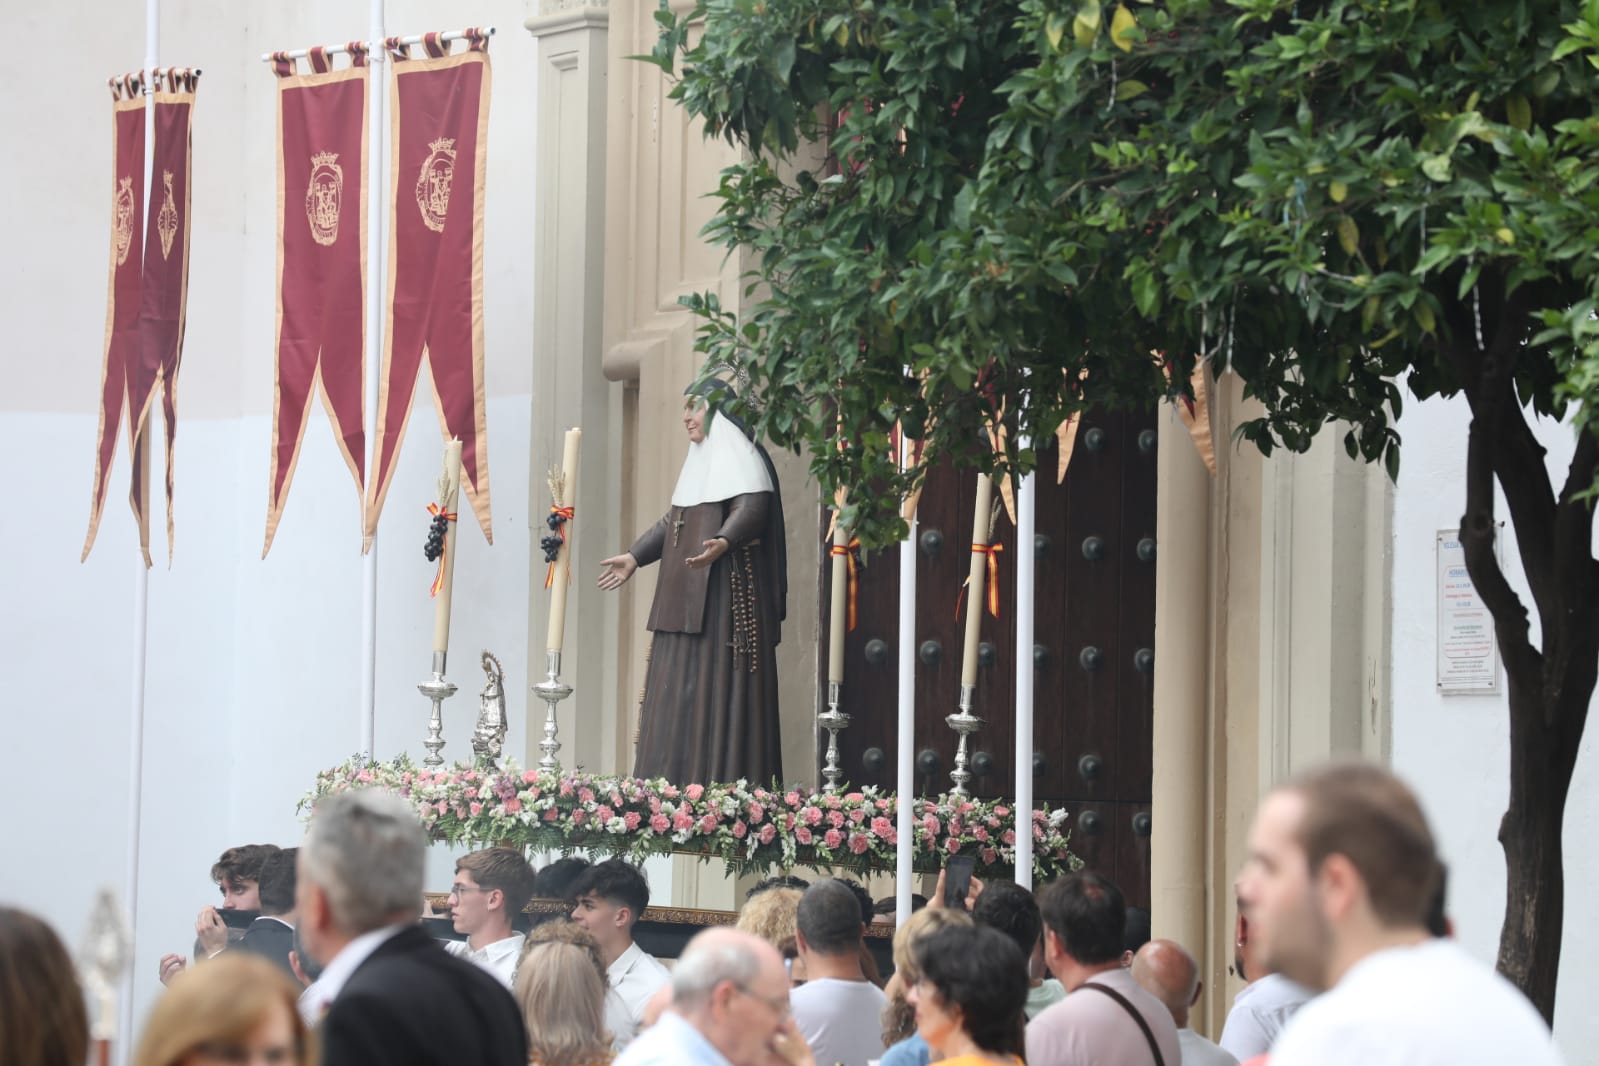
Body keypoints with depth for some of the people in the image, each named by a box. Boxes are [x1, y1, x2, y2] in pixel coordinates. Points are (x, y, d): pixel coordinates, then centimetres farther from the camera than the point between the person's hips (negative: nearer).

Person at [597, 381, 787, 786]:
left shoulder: (740, 457, -7)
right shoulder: (700, 461, 22)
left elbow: (752, 508, -23)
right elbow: (673, 521, 28)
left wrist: (723, 542, -41)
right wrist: (635, 557, 23)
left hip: (724, 593, -10)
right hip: (685, 600, 10)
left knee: (715, 686, -13)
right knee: (679, 689, 5)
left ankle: (721, 780, -14)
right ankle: (678, 782, 4)